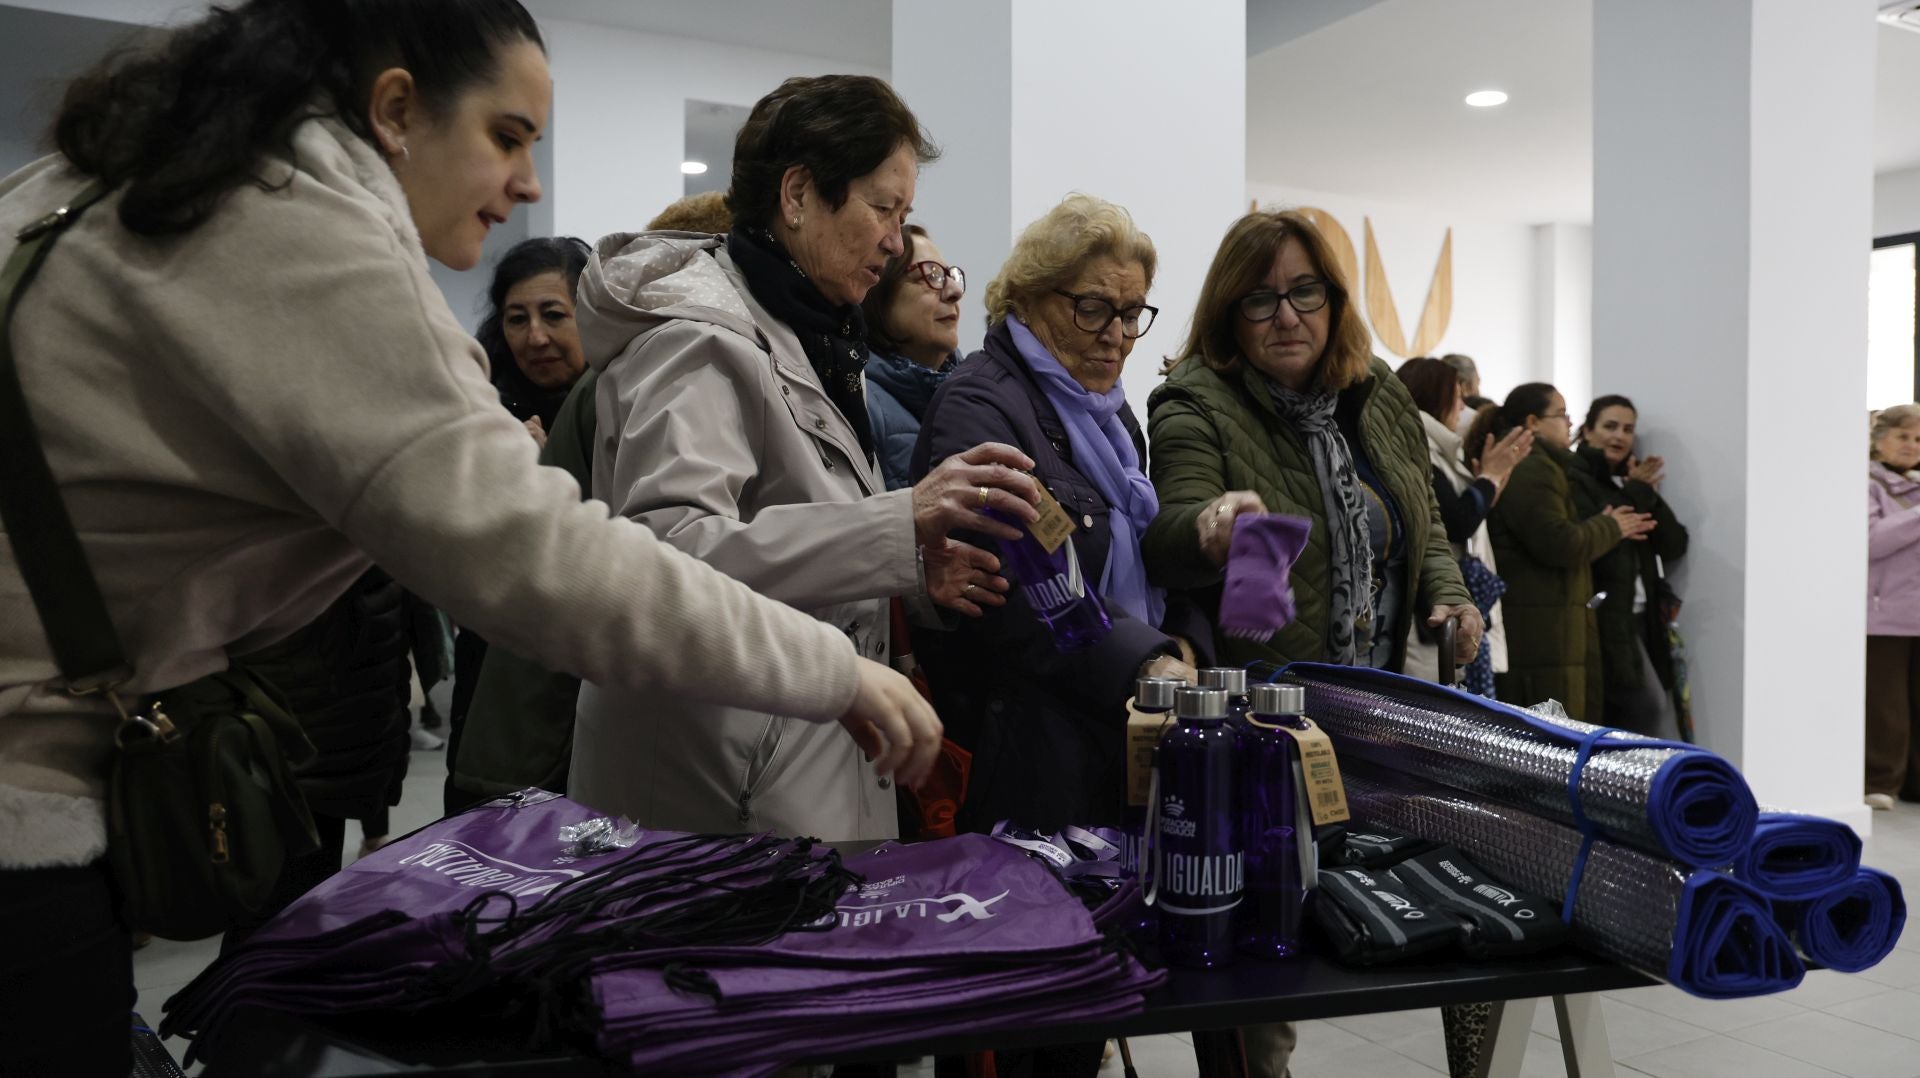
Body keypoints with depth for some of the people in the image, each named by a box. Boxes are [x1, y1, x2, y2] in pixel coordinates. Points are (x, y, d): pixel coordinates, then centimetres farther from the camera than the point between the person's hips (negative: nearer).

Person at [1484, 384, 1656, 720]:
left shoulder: (1538, 466, 22)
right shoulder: (1530, 470, -13)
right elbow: (1561, 545, -21)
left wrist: (1616, 528, 16)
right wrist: (1610, 527, -4)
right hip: (1540, 633, -11)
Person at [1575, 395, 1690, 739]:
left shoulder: (1633, 481, 19)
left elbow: (1675, 546, 11)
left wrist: (1650, 494, -2)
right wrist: (1637, 493, -6)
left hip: (1640, 618, 7)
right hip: (1605, 618, -7)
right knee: (1654, 712, -13)